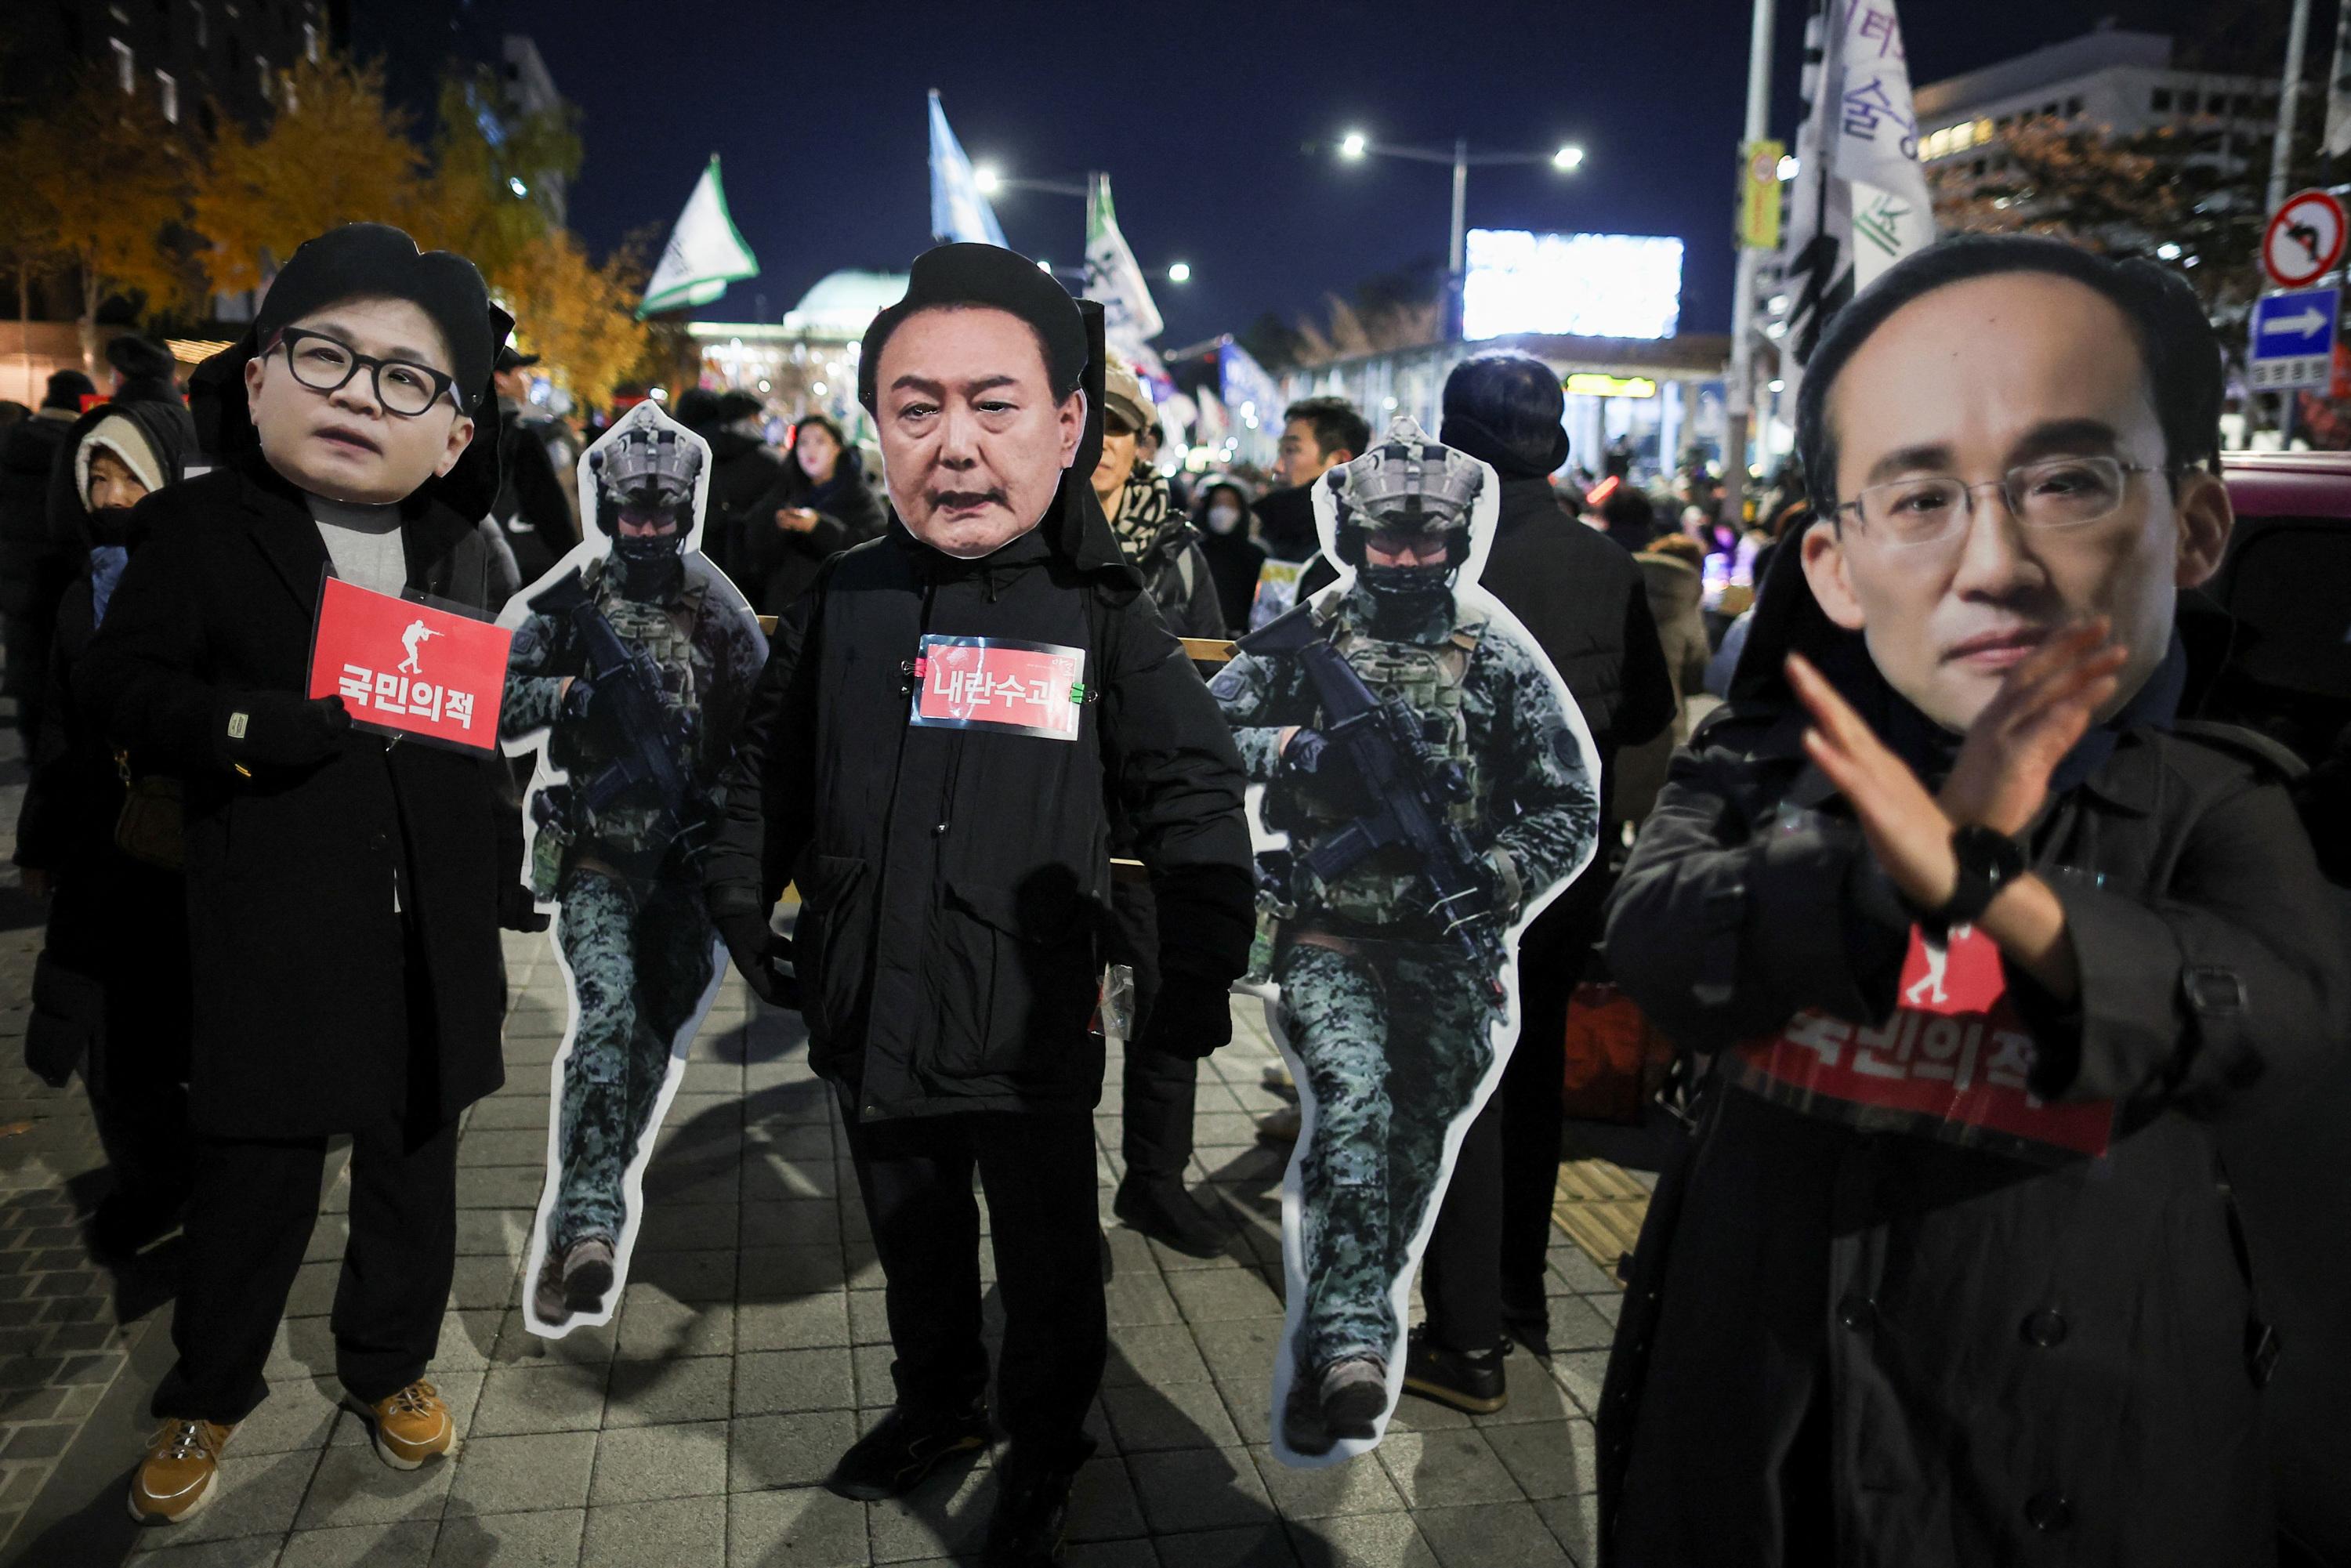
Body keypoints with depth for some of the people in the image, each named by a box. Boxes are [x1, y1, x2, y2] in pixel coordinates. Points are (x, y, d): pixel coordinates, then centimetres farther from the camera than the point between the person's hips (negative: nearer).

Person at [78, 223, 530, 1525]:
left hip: (432, 937, 3)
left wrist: (508, 886, 8)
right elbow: (117, 685, -8)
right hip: (273, 939, -3)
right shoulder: (201, 526, -5)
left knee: (414, 1172, 17)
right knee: (253, 1183, 9)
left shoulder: (459, 550, 5)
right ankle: (207, 1397, 33)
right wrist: (252, 725, -25)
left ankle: (391, 1363, 39)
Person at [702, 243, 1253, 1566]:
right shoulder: (846, 602, -3)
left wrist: (1198, 980, -11)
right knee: (915, 1248, 25)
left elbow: (1197, 801, -7)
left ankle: (1044, 1454, 42)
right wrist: (743, 900, 11)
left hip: (1034, 1042, -3)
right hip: (871, 1024, 3)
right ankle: (939, 1406, 51)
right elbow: (772, 770, 13)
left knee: (1050, 1270, 16)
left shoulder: (1104, 621, -11)